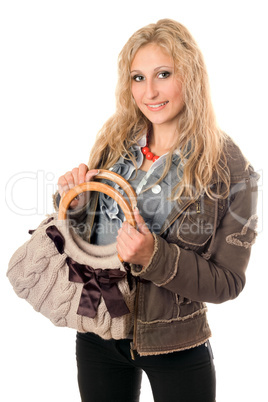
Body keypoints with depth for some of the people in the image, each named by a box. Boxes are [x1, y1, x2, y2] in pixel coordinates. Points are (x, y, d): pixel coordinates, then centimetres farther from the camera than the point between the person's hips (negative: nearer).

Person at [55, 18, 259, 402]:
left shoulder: (229, 169, -15)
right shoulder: (113, 144, -3)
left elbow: (228, 282, -12)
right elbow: (86, 234, 7)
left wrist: (154, 257, -25)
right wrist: (75, 204, -14)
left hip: (175, 348, -3)